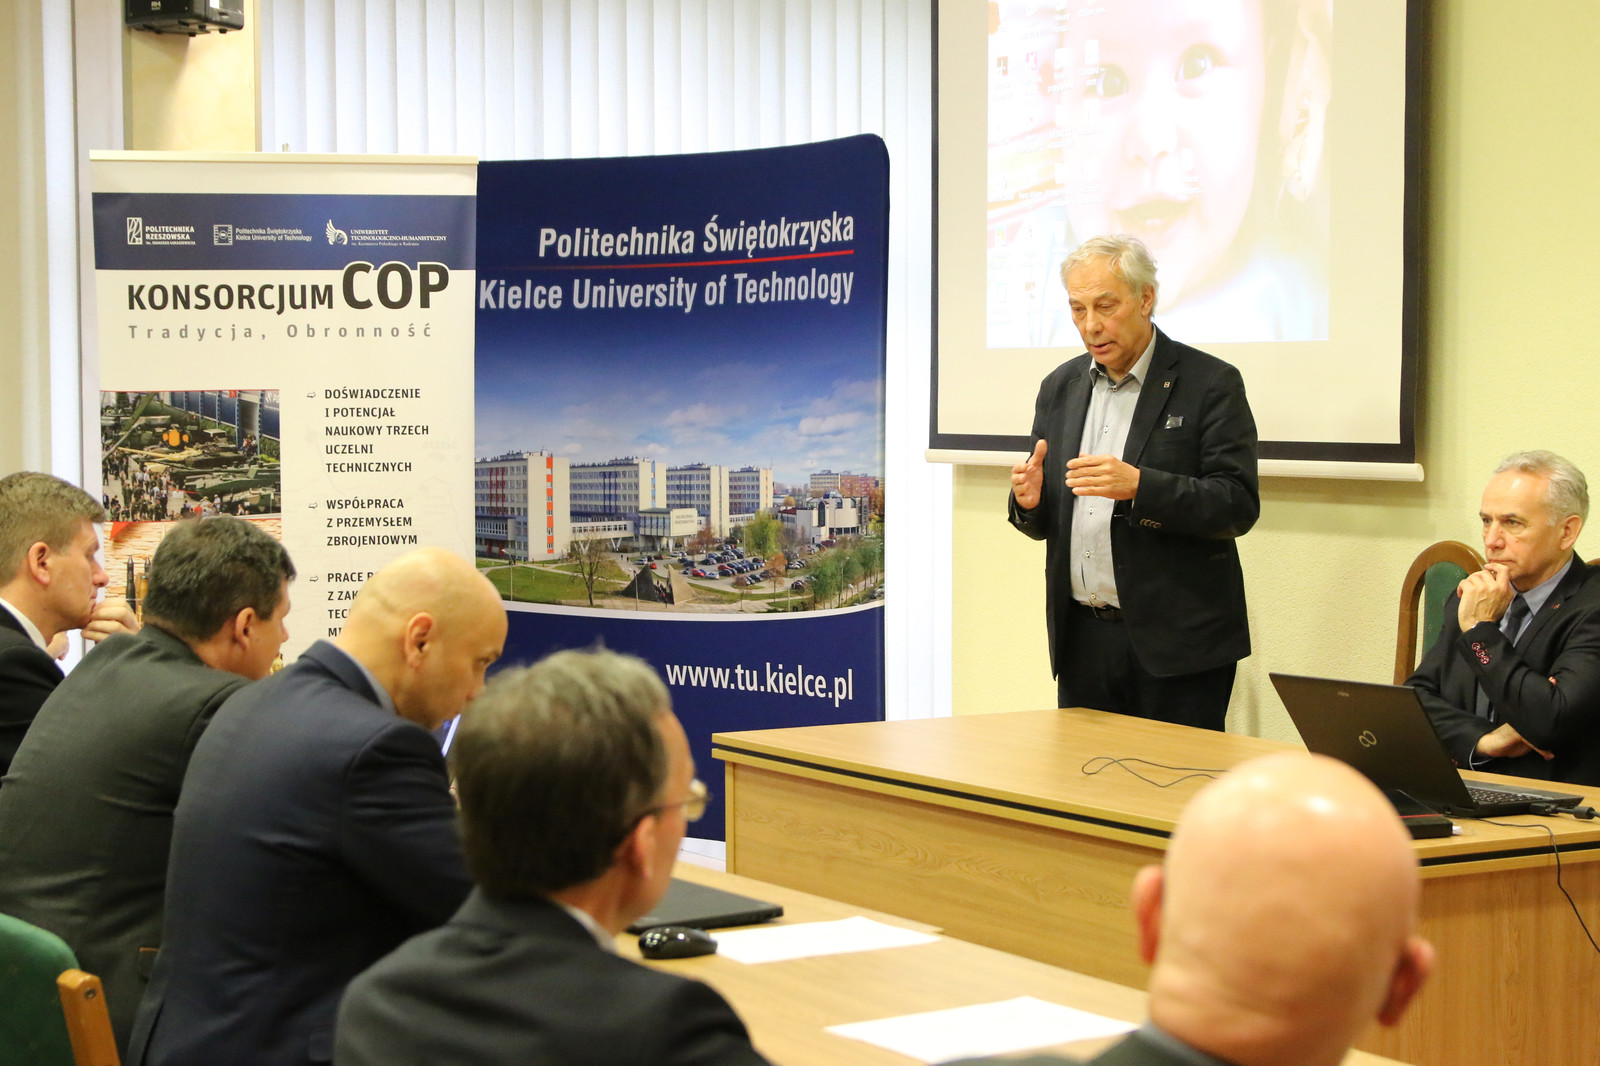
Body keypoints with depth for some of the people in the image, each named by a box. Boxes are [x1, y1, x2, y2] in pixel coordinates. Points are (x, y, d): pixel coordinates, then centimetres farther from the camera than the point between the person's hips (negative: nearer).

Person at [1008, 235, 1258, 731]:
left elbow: (1239, 505, -12)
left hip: (1175, 644, -5)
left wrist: (1140, 487, -25)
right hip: (1081, 640, 5)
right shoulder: (1060, 388, 12)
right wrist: (1029, 502, -8)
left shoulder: (1211, 384, -4)